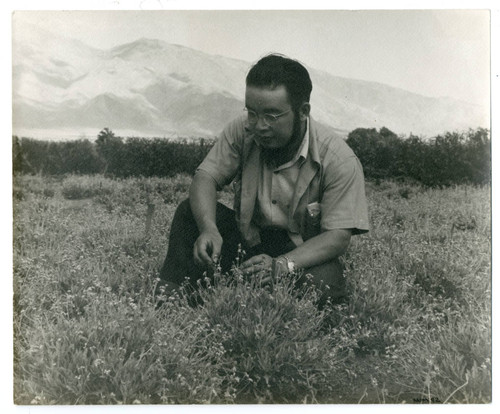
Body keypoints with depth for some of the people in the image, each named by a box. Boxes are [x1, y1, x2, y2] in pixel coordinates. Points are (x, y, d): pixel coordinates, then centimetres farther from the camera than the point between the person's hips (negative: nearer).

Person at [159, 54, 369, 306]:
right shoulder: (242, 131, -9)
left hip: (305, 254, -3)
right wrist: (208, 229, -33)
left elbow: (338, 235, -21)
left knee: (324, 281, -35)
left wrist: (282, 264, -37)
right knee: (191, 211, -16)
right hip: (247, 240, 3)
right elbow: (205, 177, -11)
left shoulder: (340, 161, -19)